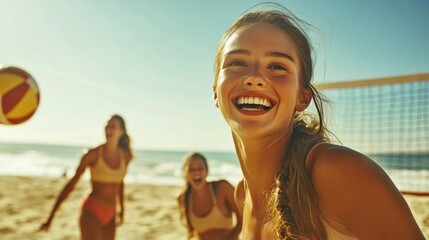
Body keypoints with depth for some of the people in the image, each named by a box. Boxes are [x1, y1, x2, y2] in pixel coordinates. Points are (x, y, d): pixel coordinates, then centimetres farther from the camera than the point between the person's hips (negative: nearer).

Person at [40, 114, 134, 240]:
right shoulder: (93, 154, -11)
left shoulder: (126, 156, 3)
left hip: (109, 216, 6)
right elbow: (71, 183, -8)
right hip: (91, 212, -5)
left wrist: (121, 209, 30)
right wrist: (51, 217, -9)